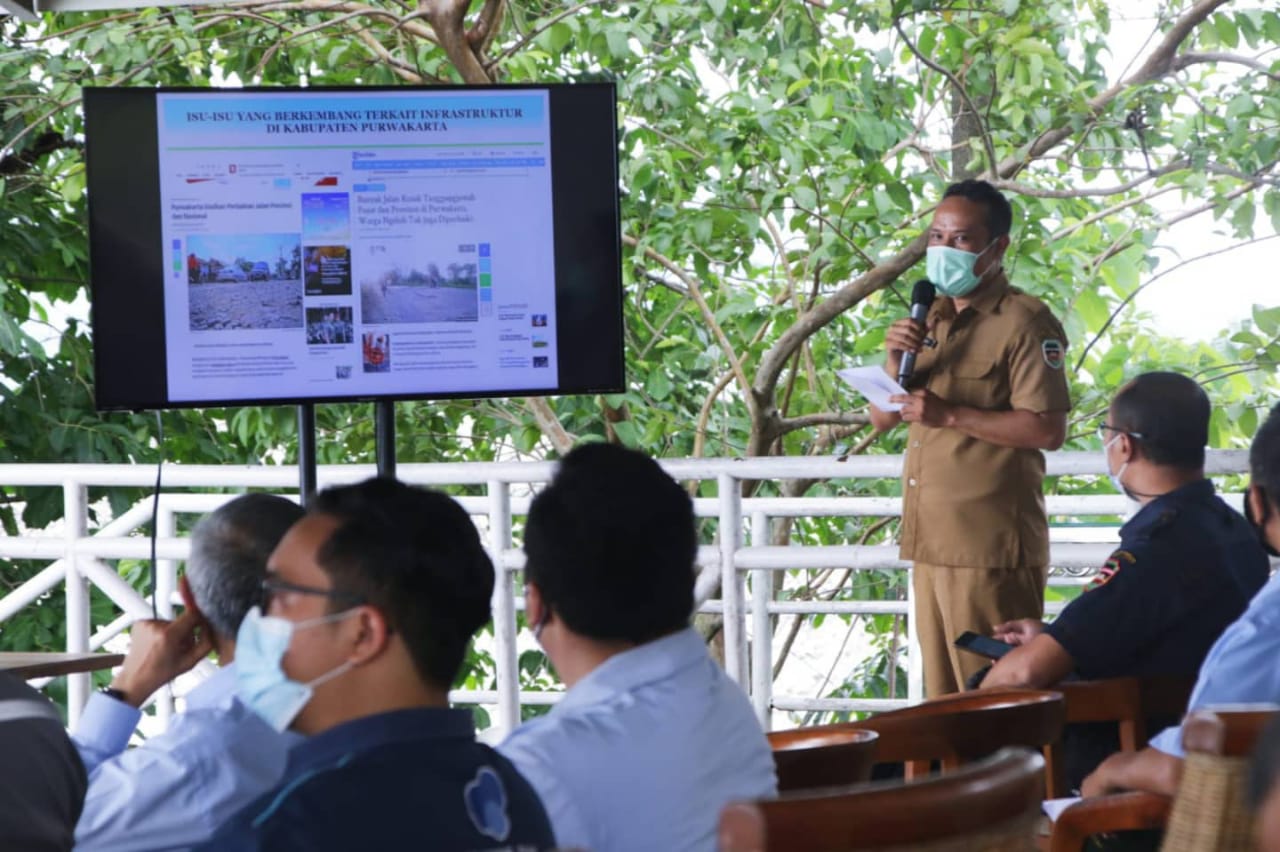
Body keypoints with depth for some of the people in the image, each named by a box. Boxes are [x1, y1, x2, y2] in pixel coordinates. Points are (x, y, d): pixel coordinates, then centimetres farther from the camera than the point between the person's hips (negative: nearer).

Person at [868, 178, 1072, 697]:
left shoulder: (1023, 323, -7)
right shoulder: (930, 319, 18)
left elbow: (1049, 430, -17)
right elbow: (883, 419, 15)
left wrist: (950, 415, -20)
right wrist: (895, 361, -4)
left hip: (991, 549, -8)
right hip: (931, 540, 8)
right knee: (944, 698, 11)